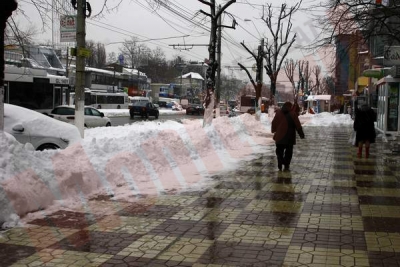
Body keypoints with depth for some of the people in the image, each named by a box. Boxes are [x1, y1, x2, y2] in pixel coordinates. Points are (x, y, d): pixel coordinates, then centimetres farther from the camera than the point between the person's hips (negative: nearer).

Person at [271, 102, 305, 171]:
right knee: (289, 151, 9)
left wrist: (273, 130, 25)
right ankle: (286, 166, 6)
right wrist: (301, 134, 1)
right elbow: (298, 125, -5)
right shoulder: (292, 114, -4)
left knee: (279, 151, 11)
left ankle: (280, 166, 2)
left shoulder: (278, 113, 3)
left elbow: (274, 123, 10)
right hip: (290, 137, -2)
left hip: (280, 136, 2)